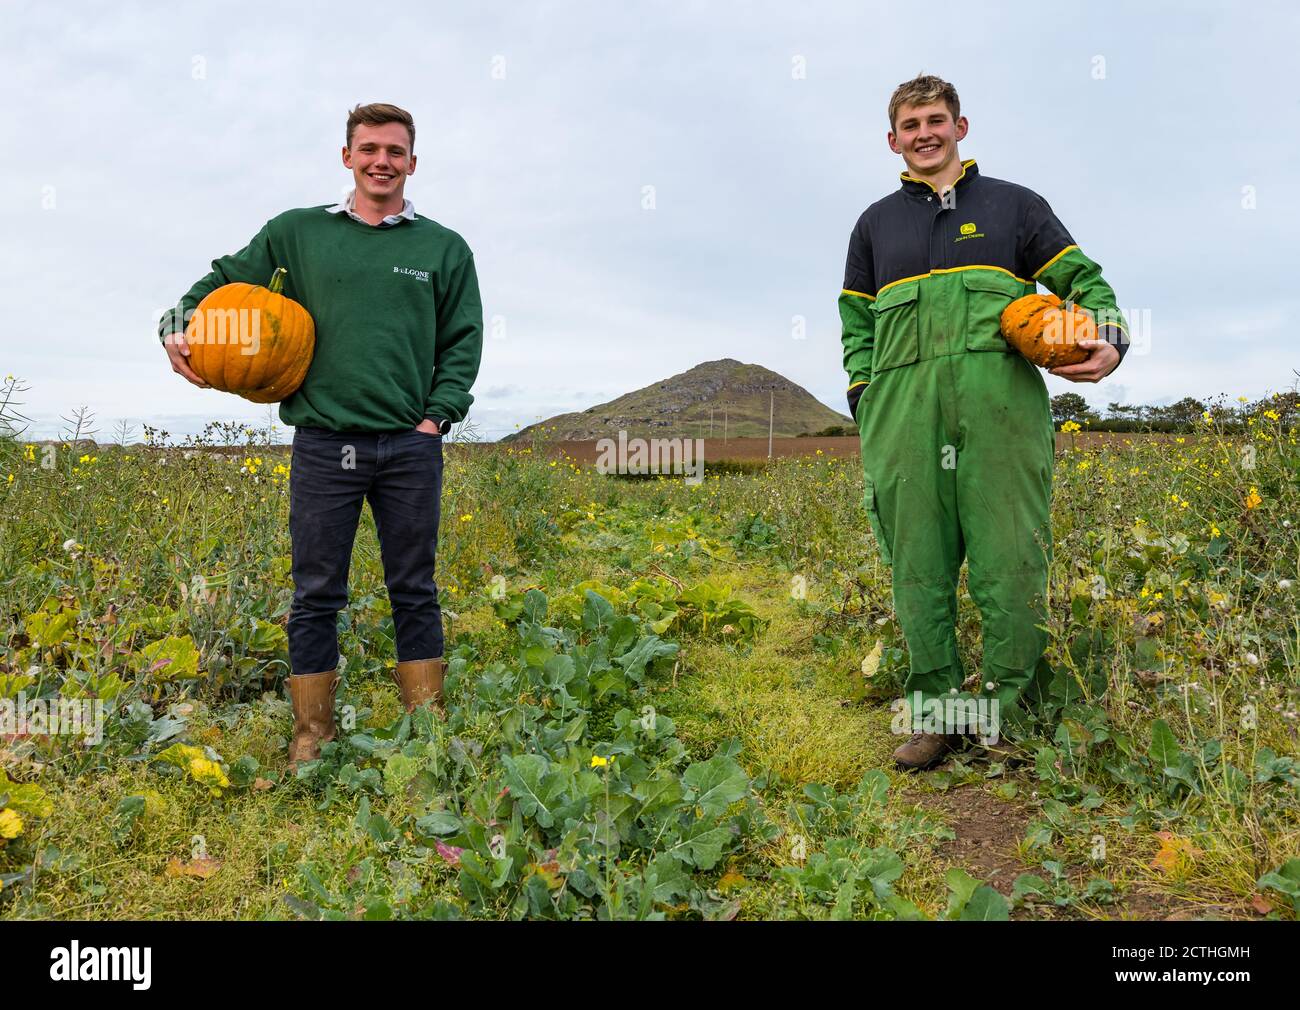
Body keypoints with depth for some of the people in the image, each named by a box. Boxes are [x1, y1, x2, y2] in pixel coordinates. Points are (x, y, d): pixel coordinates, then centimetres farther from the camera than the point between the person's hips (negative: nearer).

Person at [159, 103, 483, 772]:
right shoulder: (295, 232, 10)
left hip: (410, 447, 0)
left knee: (414, 593, 8)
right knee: (316, 596, 5)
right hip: (323, 444, 0)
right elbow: (225, 282, 17)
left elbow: (462, 343, 8)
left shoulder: (445, 249, 9)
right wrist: (177, 326, -1)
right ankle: (311, 739, 16)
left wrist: (437, 416, -4)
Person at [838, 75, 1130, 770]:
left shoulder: (1014, 205, 20)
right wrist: (863, 402, 8)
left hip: (1001, 400, -1)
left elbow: (1080, 277, 15)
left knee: (1010, 562, -7)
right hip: (903, 407, 2)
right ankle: (935, 711, 8)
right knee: (918, 567, -1)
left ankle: (1006, 712, 5)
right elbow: (856, 321, 22)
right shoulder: (875, 223, 25)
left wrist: (1109, 336, -5)